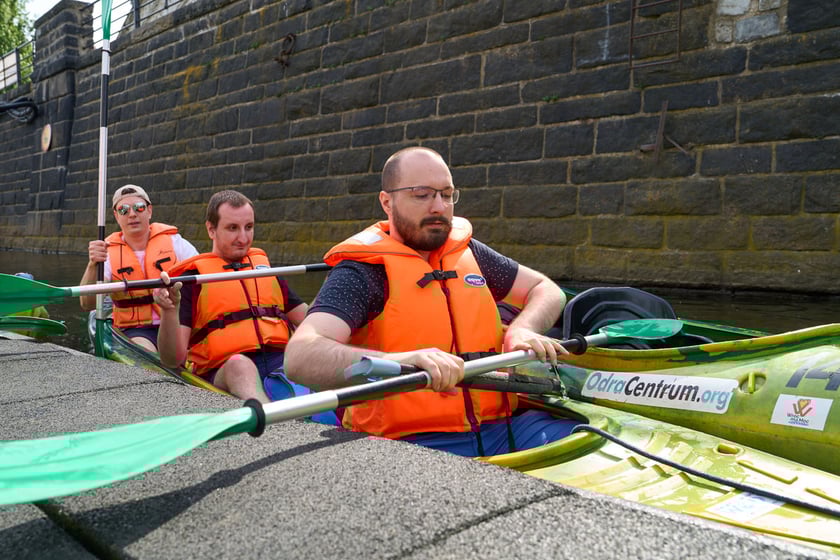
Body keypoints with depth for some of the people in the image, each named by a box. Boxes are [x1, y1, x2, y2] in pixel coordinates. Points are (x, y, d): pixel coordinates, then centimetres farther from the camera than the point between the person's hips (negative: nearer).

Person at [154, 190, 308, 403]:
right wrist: (169, 311, -17)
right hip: (224, 372, -3)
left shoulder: (265, 266, 23)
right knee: (239, 364, -37)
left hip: (282, 362, 4)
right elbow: (173, 359, 1)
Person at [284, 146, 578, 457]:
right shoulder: (362, 271, -5)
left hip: (501, 427, 6)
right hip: (410, 440, -5)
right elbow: (300, 358, -20)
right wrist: (399, 361, -36)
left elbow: (546, 290, 23)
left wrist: (522, 331, 0)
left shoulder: (468, 252, 14)